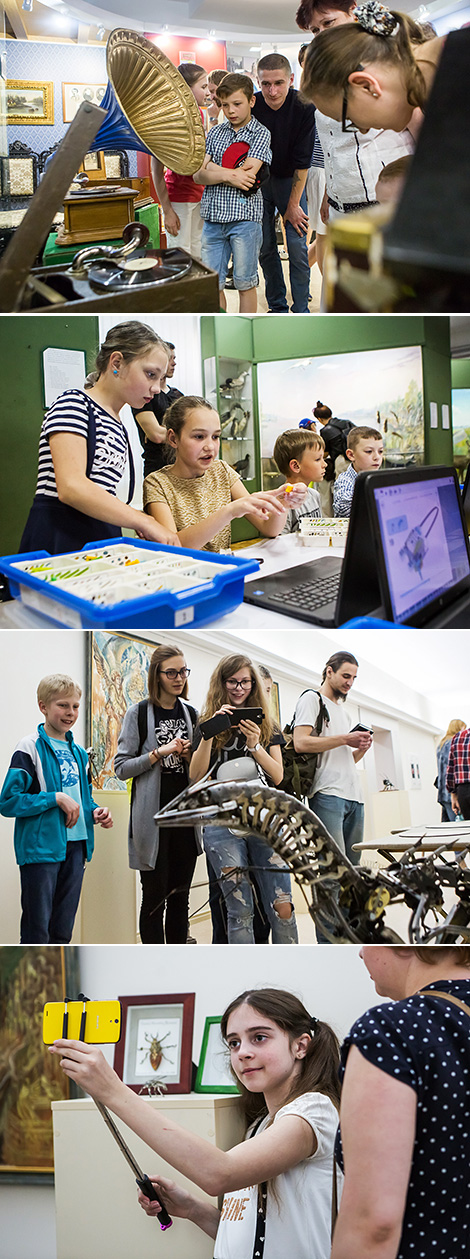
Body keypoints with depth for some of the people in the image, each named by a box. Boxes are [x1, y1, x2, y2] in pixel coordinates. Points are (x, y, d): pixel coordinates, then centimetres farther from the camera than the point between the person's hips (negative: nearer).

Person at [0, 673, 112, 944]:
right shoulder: (30, 748, -8)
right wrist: (56, 798, -19)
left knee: (63, 931, 12)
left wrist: (95, 812, 3)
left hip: (75, 846, 7)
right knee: (37, 932, -4)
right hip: (41, 848, -7)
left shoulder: (78, 752, 14)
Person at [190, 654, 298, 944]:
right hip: (223, 824, -1)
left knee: (282, 908, -7)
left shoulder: (266, 726, 15)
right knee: (240, 911, -4)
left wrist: (254, 746, -10)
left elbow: (278, 777, 7)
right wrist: (209, 733, -11)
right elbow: (196, 777, 1)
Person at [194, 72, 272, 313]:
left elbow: (248, 175, -13)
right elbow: (198, 175, 3)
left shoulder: (260, 133, 0)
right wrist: (230, 175, -13)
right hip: (212, 218, 4)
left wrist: (213, 169, -5)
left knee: (245, 284, 4)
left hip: (244, 216, -4)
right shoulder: (215, 133, 12)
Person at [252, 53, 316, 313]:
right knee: (265, 247, 3)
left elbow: (302, 160, -14)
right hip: (258, 181, 1)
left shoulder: (304, 108, -19)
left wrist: (293, 204, -12)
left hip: (290, 180, -1)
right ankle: (277, 306, 17)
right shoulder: (249, 106, -17)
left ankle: (301, 310, 2)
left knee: (297, 247, -6)